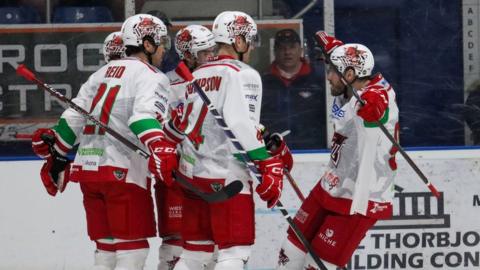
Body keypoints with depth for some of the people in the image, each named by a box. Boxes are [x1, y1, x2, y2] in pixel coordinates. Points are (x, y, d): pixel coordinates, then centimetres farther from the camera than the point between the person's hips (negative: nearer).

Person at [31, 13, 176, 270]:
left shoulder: (102, 73, 20)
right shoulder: (151, 76, -3)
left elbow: (73, 119, 19)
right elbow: (144, 115, -23)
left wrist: (55, 155, 27)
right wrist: (160, 148, -36)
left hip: (88, 167, 8)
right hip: (123, 170, -8)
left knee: (106, 245, 14)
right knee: (133, 248, -4)